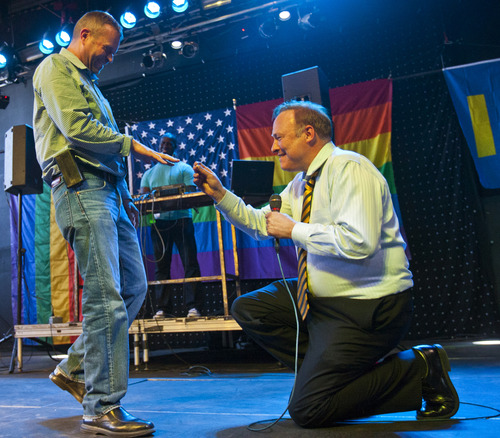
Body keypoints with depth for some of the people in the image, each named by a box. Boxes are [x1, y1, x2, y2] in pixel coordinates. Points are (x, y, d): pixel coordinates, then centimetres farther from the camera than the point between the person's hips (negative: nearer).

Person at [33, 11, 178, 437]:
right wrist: (134, 145, -5)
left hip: (109, 191, 10)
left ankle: (75, 369, 19)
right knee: (106, 299, -13)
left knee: (134, 288, 8)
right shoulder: (55, 69, 2)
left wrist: (126, 197, 16)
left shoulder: (88, 82, 30)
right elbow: (78, 129, -14)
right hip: (80, 189, -10)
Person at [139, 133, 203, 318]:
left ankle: (193, 306, -7)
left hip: (181, 218, -3)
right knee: (161, 266, 2)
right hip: (158, 221, 3)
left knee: (190, 263, -8)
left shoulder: (184, 168, 11)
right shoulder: (149, 173, 21)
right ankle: (163, 308, 5)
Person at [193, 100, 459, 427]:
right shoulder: (300, 185, 11)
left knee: (307, 411, -13)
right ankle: (323, 366, 3)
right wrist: (219, 193, 7)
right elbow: (261, 224, 18)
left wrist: (295, 230, -19)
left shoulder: (349, 168, -17)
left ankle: (417, 368, 0)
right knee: (247, 308, 3)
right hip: (321, 298, 9)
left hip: (369, 307, -9)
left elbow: (358, 241, -31)